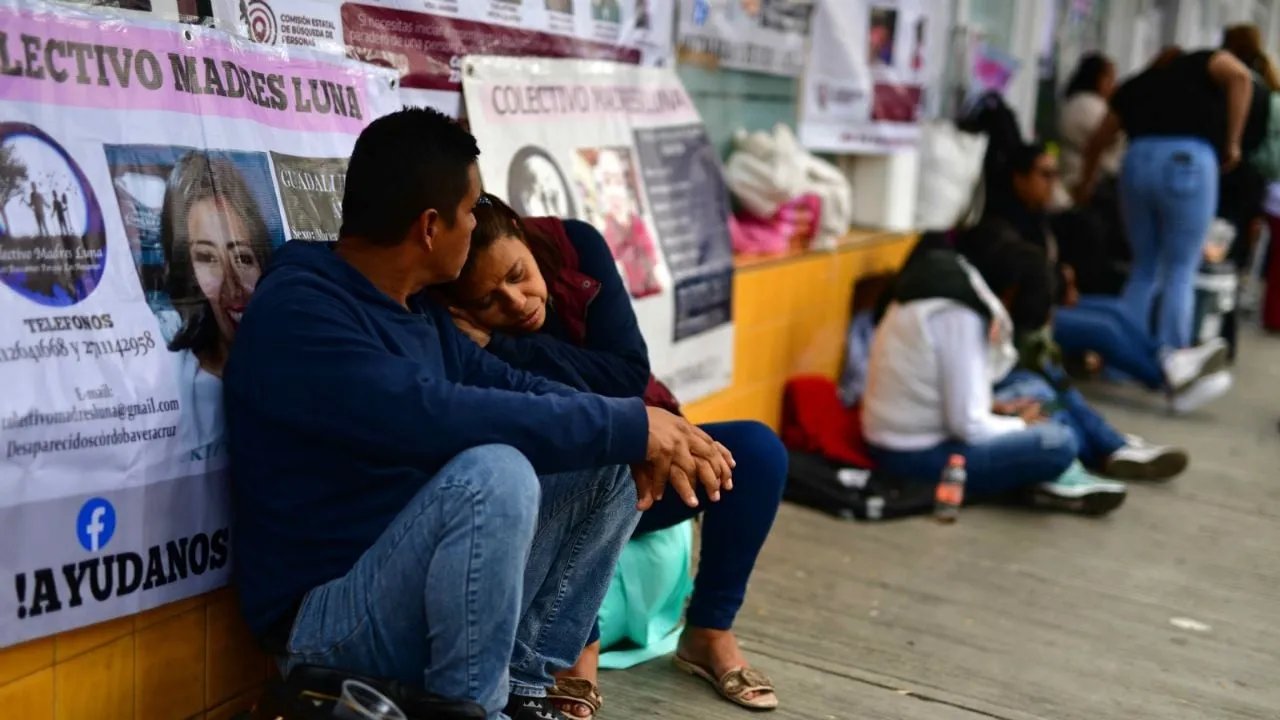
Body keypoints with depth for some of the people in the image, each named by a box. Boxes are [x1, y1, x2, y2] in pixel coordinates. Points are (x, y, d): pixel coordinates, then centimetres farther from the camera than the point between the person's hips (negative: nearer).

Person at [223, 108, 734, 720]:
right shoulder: (297, 313, -21)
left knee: (611, 465, 5)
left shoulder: (417, 310, 8)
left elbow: (510, 387, 10)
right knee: (493, 472, -34)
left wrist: (641, 434, -9)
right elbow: (439, 417, -33)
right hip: (328, 614, -9)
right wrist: (630, 425, -27)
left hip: (423, 583, 9)